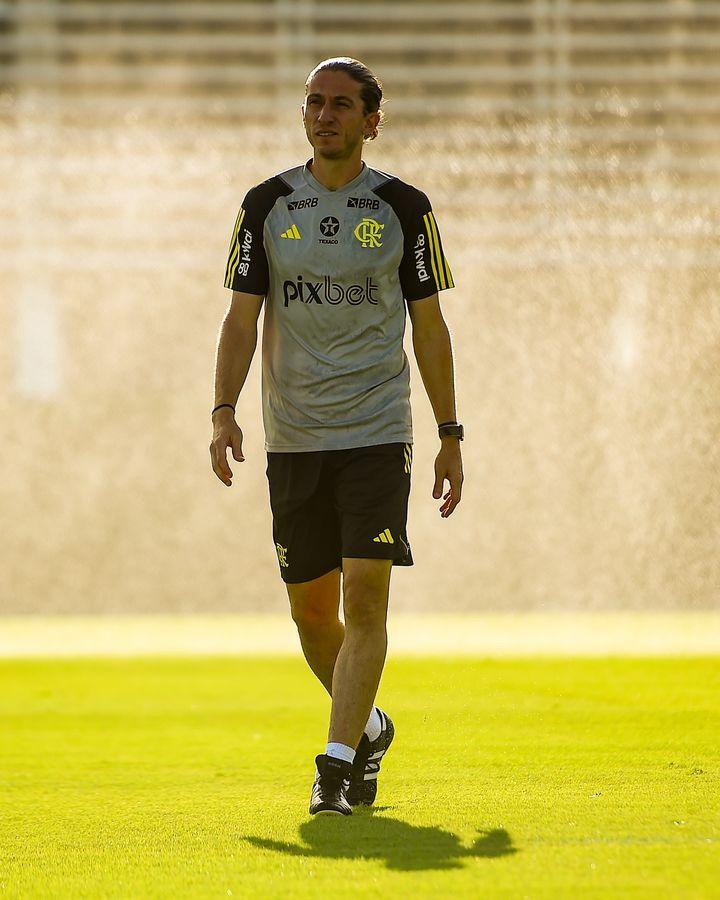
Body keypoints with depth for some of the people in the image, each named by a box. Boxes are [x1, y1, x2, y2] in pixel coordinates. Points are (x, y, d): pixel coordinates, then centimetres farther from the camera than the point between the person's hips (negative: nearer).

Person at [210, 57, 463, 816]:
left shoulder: (403, 207, 2)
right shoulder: (267, 205, 5)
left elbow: (430, 327, 7)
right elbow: (242, 318, 5)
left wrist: (450, 438, 5)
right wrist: (224, 412, -9)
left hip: (376, 434, -2)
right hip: (292, 439, 2)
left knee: (365, 600, -14)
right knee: (311, 610, 7)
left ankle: (337, 762, -13)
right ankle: (367, 727, 31)